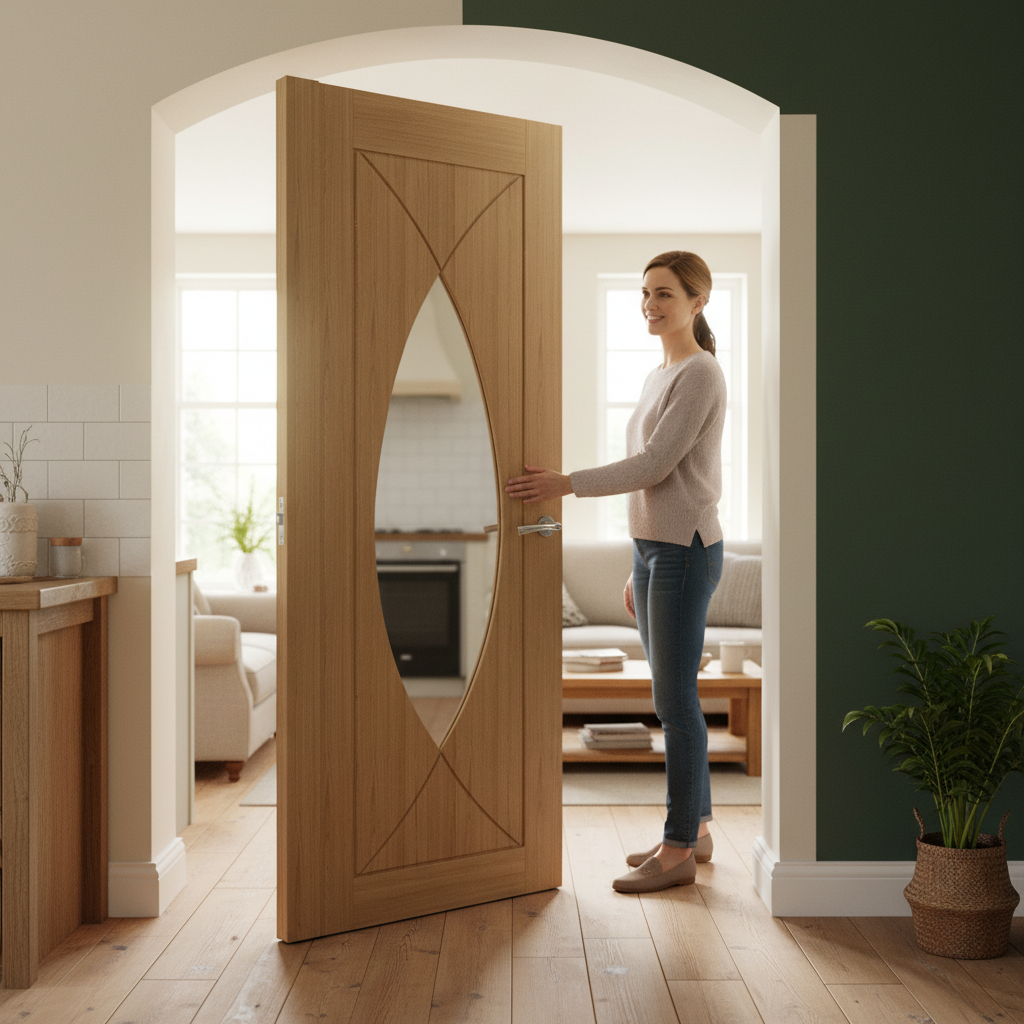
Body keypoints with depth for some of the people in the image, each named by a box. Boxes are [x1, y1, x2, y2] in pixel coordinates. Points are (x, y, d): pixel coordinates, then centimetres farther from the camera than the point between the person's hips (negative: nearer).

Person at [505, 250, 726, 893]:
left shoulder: (702, 373, -11)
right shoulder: (659, 378, 17)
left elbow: (656, 465, -18)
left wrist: (567, 484, -17)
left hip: (686, 552, -9)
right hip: (652, 550, 9)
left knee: (675, 702, -4)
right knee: (675, 699, 13)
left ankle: (678, 852, 7)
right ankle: (695, 830, 24)